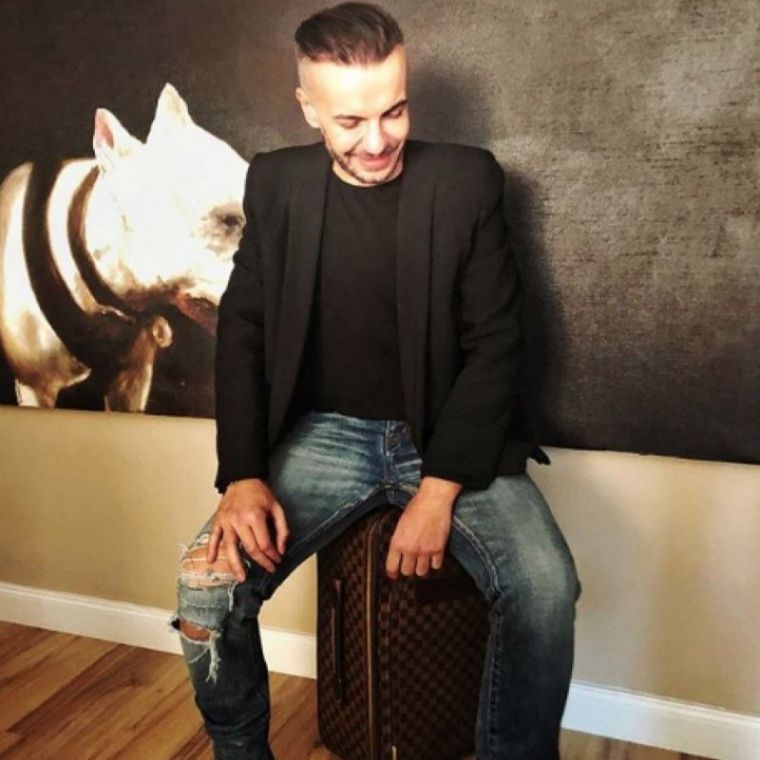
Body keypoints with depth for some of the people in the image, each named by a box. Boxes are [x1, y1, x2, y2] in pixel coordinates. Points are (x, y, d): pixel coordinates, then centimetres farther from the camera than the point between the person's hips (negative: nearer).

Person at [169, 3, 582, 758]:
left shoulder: (466, 179, -5)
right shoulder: (276, 183, 0)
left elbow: (495, 342, -6)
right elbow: (242, 329, 2)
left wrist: (440, 489, -16)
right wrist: (242, 476, -11)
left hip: (451, 436, -1)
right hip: (327, 433, 2)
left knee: (545, 586, -25)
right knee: (205, 584, -18)